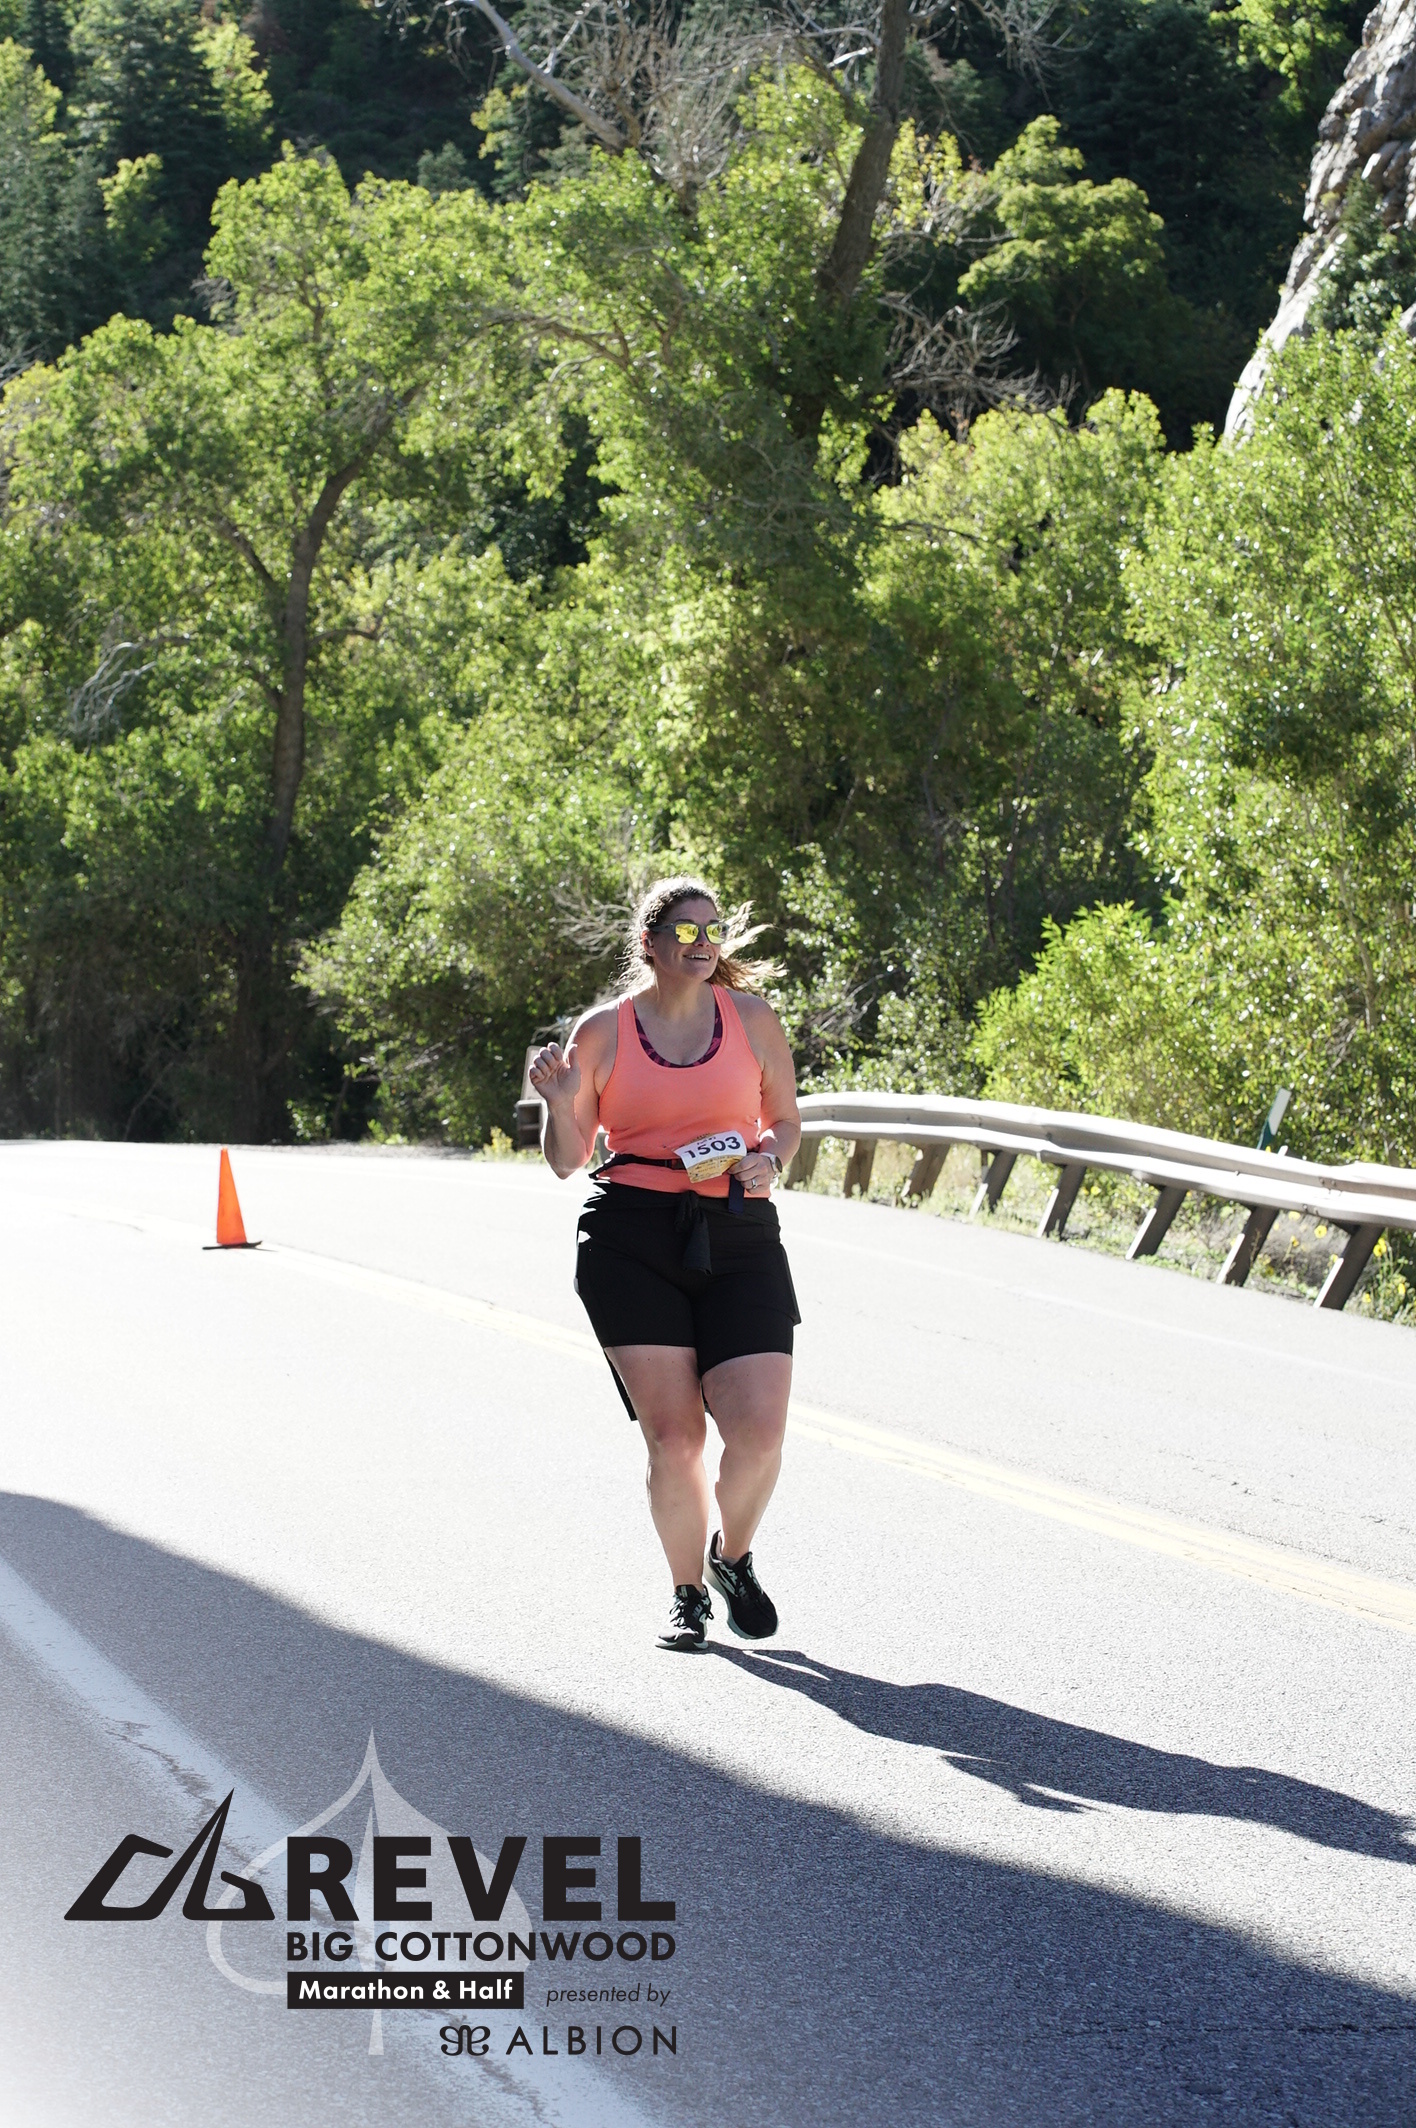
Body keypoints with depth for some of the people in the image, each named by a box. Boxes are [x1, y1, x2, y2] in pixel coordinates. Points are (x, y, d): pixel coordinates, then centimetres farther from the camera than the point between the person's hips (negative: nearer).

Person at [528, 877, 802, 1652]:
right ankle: (688, 1594, 17)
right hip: (631, 1240, -1)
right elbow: (567, 1160, 9)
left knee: (758, 1429, -12)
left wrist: (768, 1160, -3)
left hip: (737, 1239, 1)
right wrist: (560, 1104, -10)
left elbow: (785, 1121, 18)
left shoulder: (751, 1018, 7)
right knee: (673, 1436, -6)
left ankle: (733, 1555, 20)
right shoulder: (602, 1032, 4)